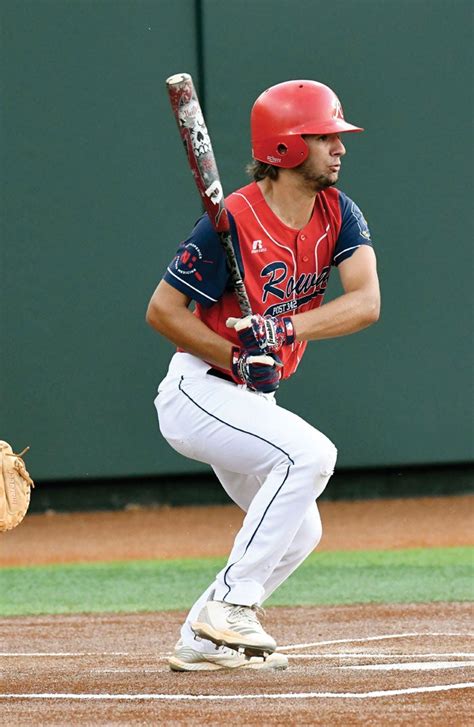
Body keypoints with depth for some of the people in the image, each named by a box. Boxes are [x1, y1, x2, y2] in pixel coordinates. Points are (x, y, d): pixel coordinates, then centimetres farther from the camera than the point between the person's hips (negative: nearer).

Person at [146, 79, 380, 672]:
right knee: (310, 453, -28)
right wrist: (237, 359, -25)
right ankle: (229, 606, -23)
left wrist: (287, 328, -33)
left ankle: (201, 641, 21)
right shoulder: (234, 220, -20)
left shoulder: (338, 214, -2)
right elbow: (162, 310, -16)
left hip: (253, 401, 8)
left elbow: (366, 302, -17)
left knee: (298, 532, 12)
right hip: (198, 392, -8)